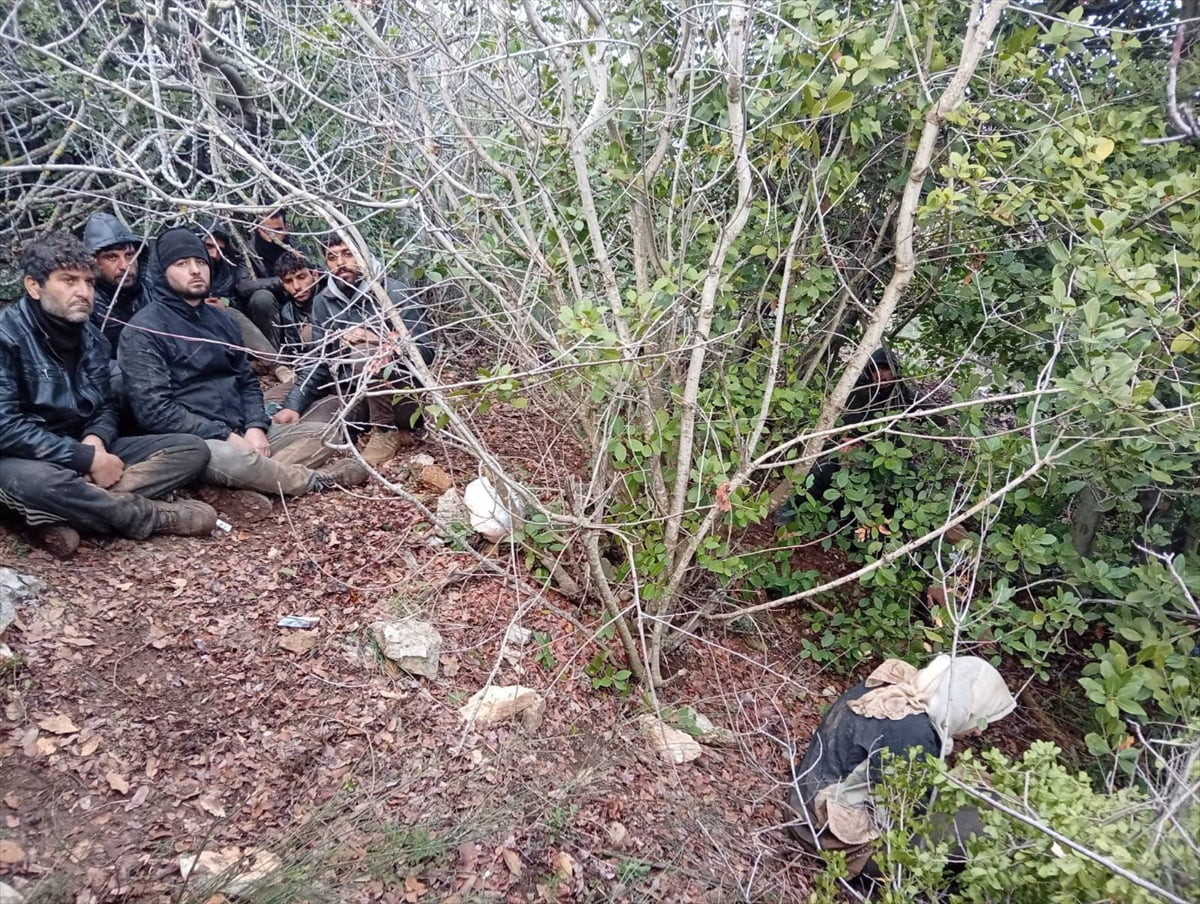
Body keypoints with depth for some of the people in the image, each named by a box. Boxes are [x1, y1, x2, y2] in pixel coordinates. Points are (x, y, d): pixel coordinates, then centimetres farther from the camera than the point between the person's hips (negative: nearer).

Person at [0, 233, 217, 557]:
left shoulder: (90, 336, 7)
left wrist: (95, 441, -11)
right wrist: (87, 458, -23)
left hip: (86, 451, 8)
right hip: (29, 460, -7)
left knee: (191, 449, -7)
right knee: (36, 482, -43)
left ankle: (63, 513, -24)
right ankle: (150, 515, -20)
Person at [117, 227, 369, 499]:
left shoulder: (219, 318, 16)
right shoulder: (145, 329, -7)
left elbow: (247, 381, 19)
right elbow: (154, 410, -15)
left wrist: (255, 427, -2)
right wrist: (225, 436, -18)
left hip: (240, 433, 8)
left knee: (322, 434, -1)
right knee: (233, 458, -39)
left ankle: (256, 479, -24)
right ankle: (314, 480, -14)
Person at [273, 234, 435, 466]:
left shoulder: (396, 293, -13)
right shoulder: (323, 302, 4)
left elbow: (425, 352, -17)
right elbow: (319, 362, 3)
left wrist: (375, 339, -31)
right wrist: (293, 405, -12)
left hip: (403, 396, -7)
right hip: (354, 395, 7)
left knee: (365, 352, -31)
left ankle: (387, 432, -13)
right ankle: (397, 428, 8)